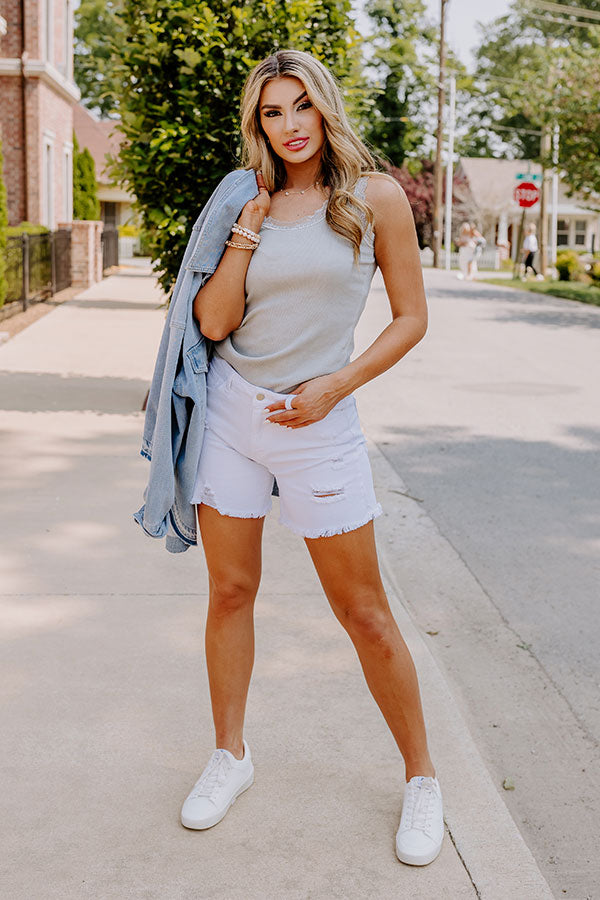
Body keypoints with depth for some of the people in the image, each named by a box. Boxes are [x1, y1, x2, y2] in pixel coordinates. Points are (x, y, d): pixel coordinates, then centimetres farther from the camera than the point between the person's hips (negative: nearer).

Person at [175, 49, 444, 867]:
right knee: (230, 591, 10)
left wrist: (337, 385, -11)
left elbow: (411, 317, -1)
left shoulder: (374, 197, -1)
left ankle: (421, 777, 19)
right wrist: (247, 230, -9)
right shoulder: (250, 204, 6)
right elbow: (213, 323, -2)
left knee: (363, 611, 2)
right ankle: (230, 756, 29)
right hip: (229, 412, 3)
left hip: (317, 424, -3)